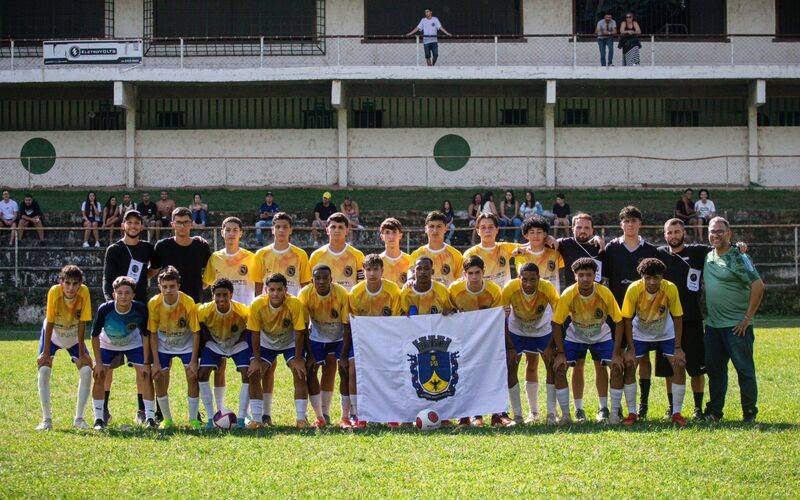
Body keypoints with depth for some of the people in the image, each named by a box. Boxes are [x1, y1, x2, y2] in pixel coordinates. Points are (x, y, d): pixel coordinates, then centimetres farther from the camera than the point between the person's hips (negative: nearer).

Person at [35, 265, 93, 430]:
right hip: (53, 334, -1)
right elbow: (50, 323, -24)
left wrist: (81, 352, -15)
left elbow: (82, 323, -19)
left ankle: (79, 418, -2)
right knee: (44, 370, -18)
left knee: (86, 371, -15)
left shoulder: (84, 292, -26)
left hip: (74, 336, 1)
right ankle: (46, 419, -9)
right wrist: (46, 352, -21)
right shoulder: (54, 292, -30)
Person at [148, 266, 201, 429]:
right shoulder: (154, 304, -22)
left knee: (192, 377, -13)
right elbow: (153, 334, -12)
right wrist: (156, 363, -15)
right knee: (159, 378, -8)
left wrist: (193, 361, -20)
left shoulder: (188, 303, -27)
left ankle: (193, 419, 0)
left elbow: (195, 333, -17)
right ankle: (167, 419, 8)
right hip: (163, 346, 1)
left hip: (186, 344, -1)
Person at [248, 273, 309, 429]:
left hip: (290, 343, -1)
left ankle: (301, 418, -8)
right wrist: (256, 359, -15)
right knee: (254, 374, -11)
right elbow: (255, 333, -16)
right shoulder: (257, 305, -28)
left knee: (299, 374, -17)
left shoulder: (295, 304, -32)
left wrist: (298, 359, -21)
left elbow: (299, 332, -23)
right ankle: (257, 419, -3)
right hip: (266, 343, 1)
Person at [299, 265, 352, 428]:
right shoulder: (306, 294, -23)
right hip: (317, 339, 2)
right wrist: (309, 355, -16)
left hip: (339, 338, -2)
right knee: (310, 370, -9)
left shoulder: (342, 294, -26)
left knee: (345, 370, -15)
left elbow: (347, 325, -19)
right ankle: (321, 417, 2)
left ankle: (345, 417, -6)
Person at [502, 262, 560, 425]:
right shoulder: (510, 289, -31)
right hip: (516, 331, 0)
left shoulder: (547, 288, -32)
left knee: (553, 365, -9)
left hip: (543, 330, 0)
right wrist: (510, 347, -20)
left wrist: (551, 346, -22)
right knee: (510, 367, -8)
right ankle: (517, 415, 1)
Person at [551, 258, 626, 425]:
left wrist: (616, 353, -20)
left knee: (617, 367, -17)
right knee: (559, 367, -16)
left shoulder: (605, 293, -26)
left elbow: (619, 322, -17)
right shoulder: (568, 295, -26)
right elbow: (557, 323, -16)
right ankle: (565, 415, -5)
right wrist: (560, 353, -20)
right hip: (575, 337, 0)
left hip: (601, 337, 0)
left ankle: (614, 414, -3)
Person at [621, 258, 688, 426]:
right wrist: (630, 349, -20)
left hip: (666, 334, 0)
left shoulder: (670, 289, -27)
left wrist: (678, 348, -16)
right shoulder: (634, 289, -27)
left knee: (679, 366, -11)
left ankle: (676, 413, 2)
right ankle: (632, 413, 2)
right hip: (640, 335, 0)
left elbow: (677, 318, -15)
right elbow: (627, 319, -18)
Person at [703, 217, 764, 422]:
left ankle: (750, 413, 8)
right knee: (715, 369, 12)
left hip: (736, 326, -7)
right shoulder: (708, 257, 11)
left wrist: (748, 317, -16)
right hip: (713, 324, 7)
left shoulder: (738, 258, -11)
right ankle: (714, 411, 21)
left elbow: (758, 285, -17)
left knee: (745, 370, -1)